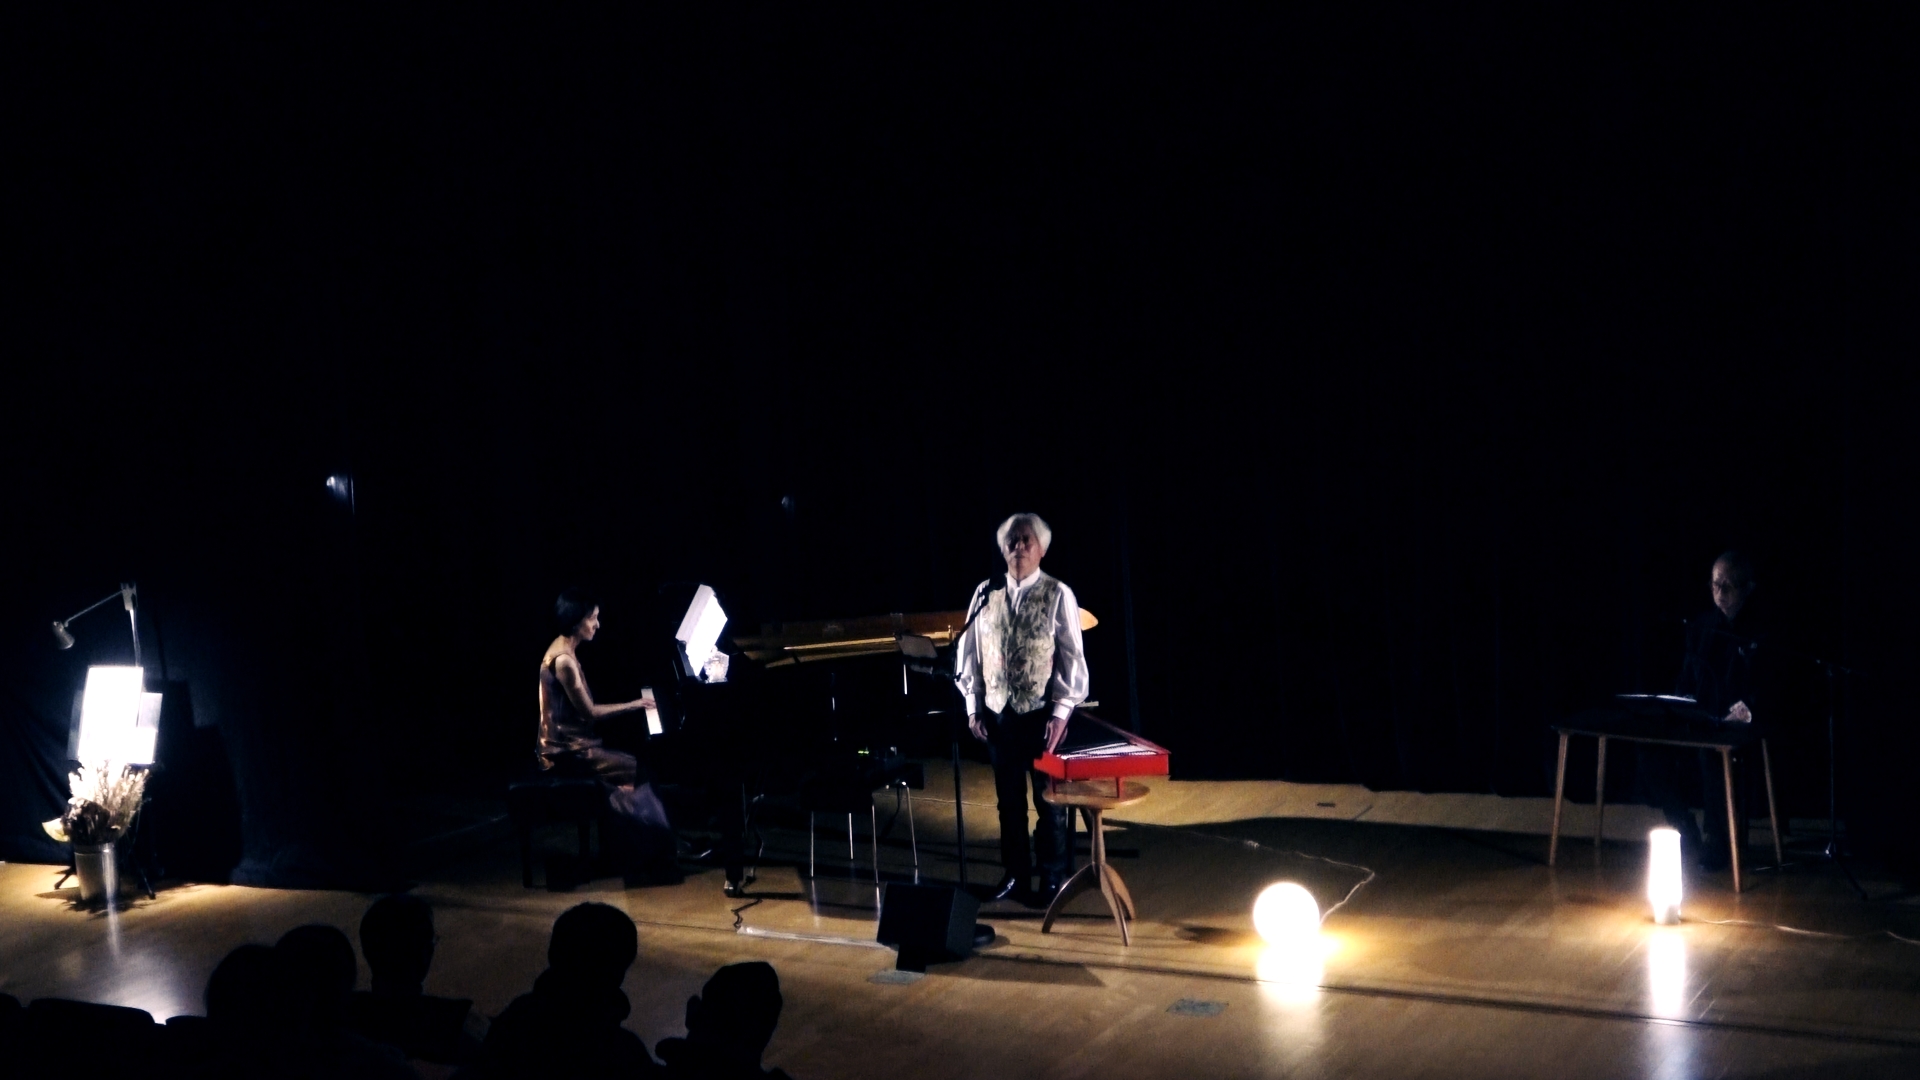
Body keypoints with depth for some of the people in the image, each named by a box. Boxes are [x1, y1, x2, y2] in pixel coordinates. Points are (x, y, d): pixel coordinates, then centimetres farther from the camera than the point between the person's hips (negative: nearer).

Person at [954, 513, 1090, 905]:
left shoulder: (1057, 594, -7)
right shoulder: (986, 593, 3)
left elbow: (1072, 658, -7)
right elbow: (968, 651, 7)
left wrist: (1060, 713, -13)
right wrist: (974, 706, 2)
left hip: (1042, 713, -3)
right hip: (998, 713, 4)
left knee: (1048, 799, 4)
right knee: (1009, 799, 12)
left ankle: (1054, 878, 17)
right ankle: (1015, 874, 24)